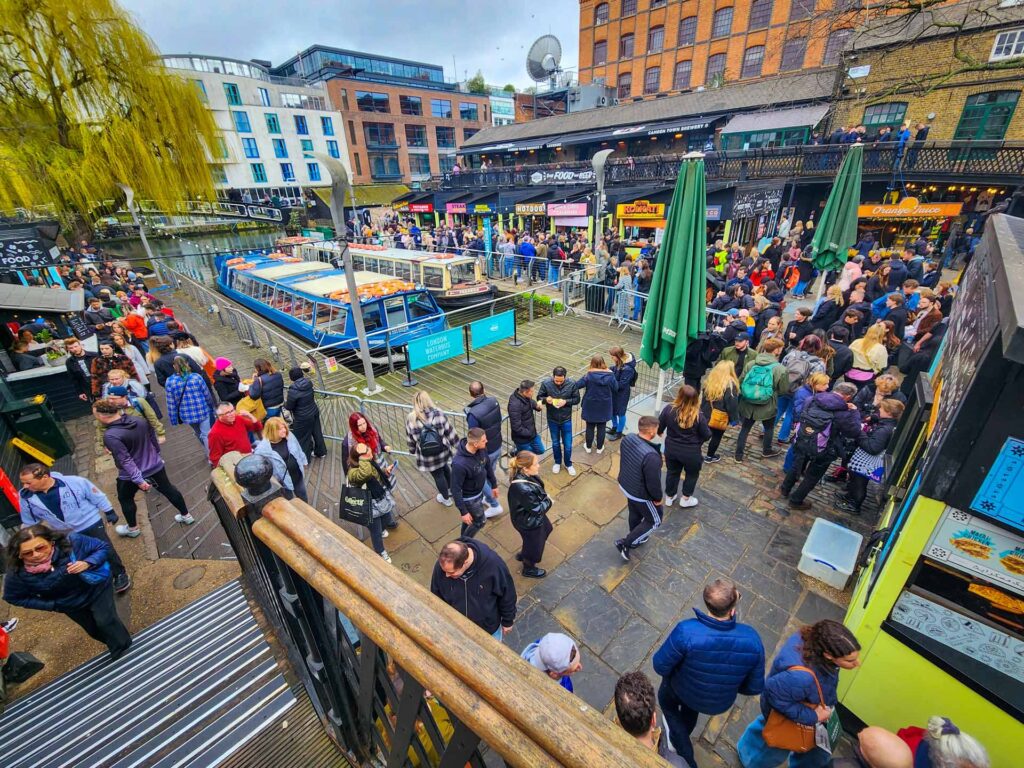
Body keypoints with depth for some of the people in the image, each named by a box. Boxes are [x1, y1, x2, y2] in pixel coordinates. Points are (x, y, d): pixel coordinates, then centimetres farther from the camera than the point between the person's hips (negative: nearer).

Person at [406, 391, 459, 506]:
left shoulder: (411, 419, -17)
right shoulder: (439, 414, -17)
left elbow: (410, 439, -3)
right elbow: (450, 433, -9)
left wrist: (413, 451, 16)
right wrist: (458, 446, 6)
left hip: (426, 457, -1)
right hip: (443, 451, 1)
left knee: (438, 476, 21)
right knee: (446, 469, 31)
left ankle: (446, 498, 44)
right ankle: (450, 490, 55)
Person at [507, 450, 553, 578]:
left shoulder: (524, 475, -17)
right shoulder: (523, 489, -43)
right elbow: (538, 509, -29)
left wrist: (544, 497, -8)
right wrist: (548, 501, -12)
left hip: (531, 517, 8)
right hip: (529, 522, -8)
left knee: (545, 530, 34)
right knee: (534, 545, 20)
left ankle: (523, 555, 56)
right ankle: (528, 569, 53)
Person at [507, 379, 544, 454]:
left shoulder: (526, 397, -8)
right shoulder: (515, 405, -33)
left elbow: (531, 402, 15)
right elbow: (516, 427, -29)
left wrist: (537, 405, -7)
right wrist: (529, 433, -17)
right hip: (522, 438, -8)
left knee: (540, 450, 22)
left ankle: (519, 451, 33)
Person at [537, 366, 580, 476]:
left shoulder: (572, 384, -17)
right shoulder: (546, 383, -17)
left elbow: (577, 399, -6)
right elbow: (539, 397, -5)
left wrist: (566, 401, -24)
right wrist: (546, 399, -28)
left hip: (566, 419, 0)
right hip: (552, 419, 1)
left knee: (568, 444, 11)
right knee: (555, 443, 19)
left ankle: (568, 464, 37)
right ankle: (557, 462, 43)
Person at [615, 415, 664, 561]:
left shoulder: (627, 439, -16)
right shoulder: (651, 456, -39)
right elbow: (653, 483, -27)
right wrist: (658, 498, -7)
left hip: (625, 485, 7)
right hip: (641, 494, -7)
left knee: (635, 513, 31)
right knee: (654, 520, 20)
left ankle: (636, 539, 55)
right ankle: (625, 543, 22)